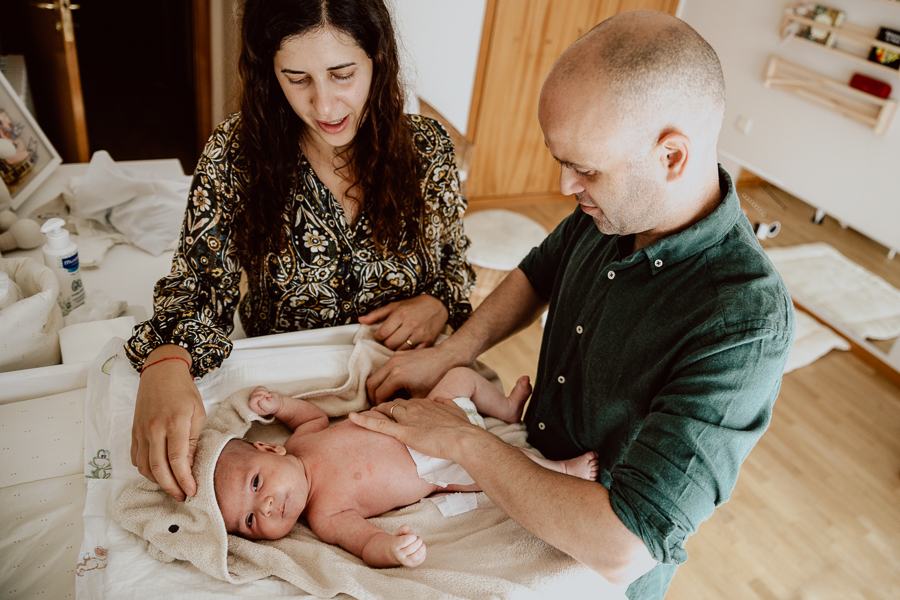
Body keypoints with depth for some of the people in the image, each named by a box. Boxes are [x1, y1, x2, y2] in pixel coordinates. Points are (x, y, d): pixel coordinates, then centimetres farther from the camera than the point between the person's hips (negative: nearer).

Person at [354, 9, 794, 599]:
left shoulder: (746, 323, -37)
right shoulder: (615, 207, -16)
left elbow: (623, 549, -39)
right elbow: (538, 273, 5)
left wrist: (463, 440, -31)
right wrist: (450, 351, -10)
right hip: (529, 488, 6)